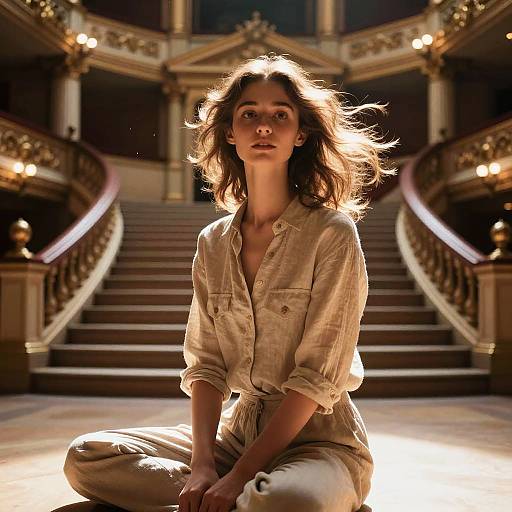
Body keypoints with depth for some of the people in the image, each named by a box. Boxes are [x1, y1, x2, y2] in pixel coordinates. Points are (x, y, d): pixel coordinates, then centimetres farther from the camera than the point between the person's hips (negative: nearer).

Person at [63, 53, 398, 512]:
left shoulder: (332, 234, -10)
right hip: (239, 428, 5)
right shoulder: (213, 244, 6)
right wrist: (203, 463, -14)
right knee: (85, 457, -10)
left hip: (318, 439, -5)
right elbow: (206, 365, 3)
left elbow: (318, 376, -15)